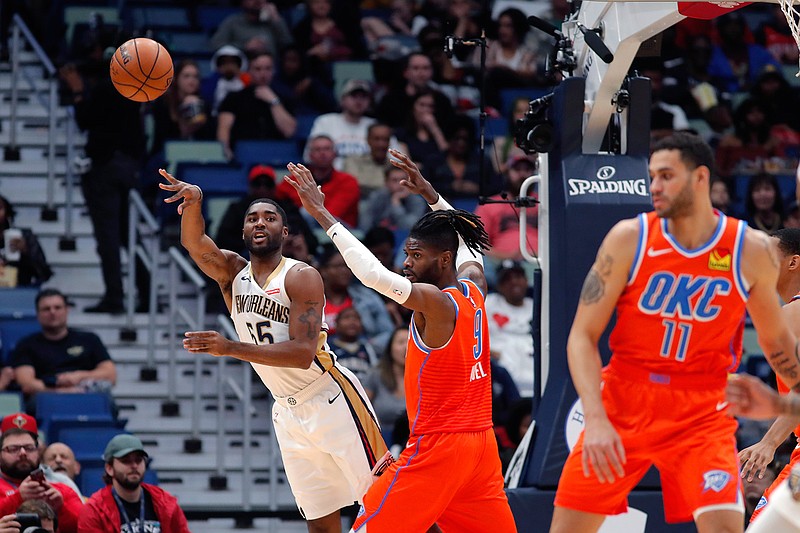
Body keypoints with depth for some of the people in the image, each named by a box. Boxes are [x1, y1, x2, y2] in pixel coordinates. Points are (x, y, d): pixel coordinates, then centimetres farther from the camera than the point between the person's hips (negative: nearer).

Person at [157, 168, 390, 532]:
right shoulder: (232, 273, 5)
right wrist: (193, 202, -36)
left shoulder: (301, 278, -13)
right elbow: (194, 243, -14)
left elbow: (303, 353, -24)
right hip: (288, 412, 6)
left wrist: (231, 348, -32)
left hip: (331, 399, -6)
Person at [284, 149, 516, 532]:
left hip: (438, 446, -8)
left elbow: (372, 272, -28)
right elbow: (466, 241, 28)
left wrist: (322, 214, -24)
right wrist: (429, 194, 30)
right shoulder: (474, 287, 6)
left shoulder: (433, 301, -16)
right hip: (481, 441, 8)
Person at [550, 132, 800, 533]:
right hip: (623, 402, 1)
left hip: (702, 411, 0)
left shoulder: (751, 250, -4)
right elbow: (583, 335, -9)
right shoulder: (629, 238, -8)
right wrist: (595, 419, -21)